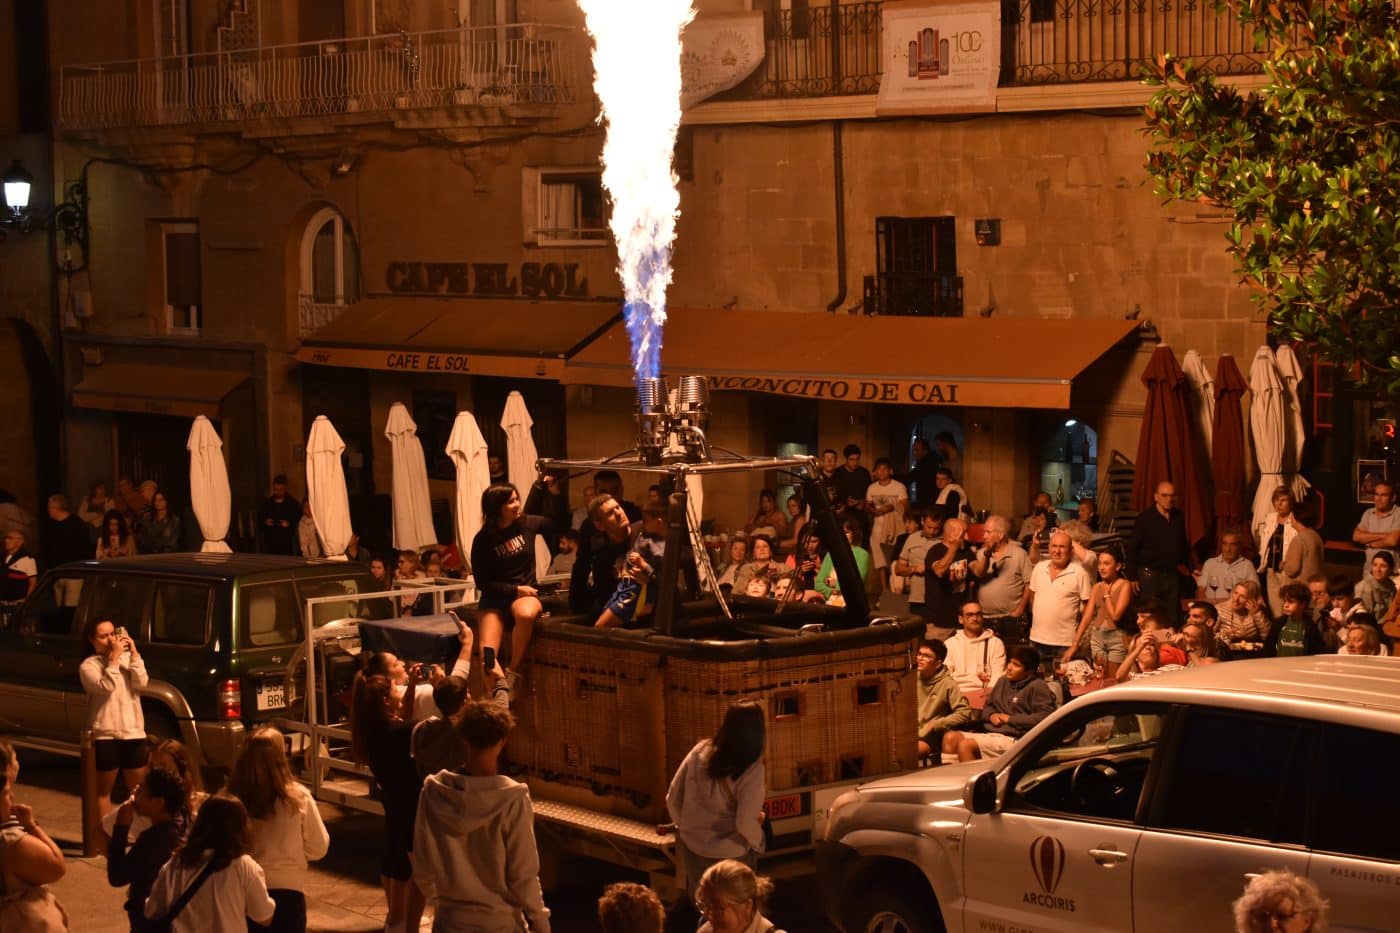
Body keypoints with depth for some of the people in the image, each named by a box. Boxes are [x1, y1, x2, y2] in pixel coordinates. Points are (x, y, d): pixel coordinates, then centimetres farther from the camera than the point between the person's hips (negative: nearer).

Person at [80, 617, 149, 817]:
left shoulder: (127, 658, 7)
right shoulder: (88, 666, -5)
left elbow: (141, 683, -6)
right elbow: (106, 686, -20)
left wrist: (134, 654, -12)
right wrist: (114, 657, -20)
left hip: (134, 732, 4)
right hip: (106, 734, -4)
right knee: (104, 791, 3)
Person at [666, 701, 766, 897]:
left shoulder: (700, 751, -8)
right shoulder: (751, 769, -21)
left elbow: (673, 798, -1)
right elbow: (745, 823, -24)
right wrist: (758, 841, -3)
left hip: (691, 849, 4)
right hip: (729, 857, -4)